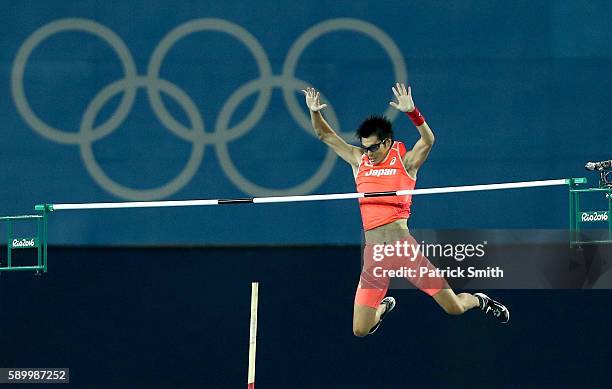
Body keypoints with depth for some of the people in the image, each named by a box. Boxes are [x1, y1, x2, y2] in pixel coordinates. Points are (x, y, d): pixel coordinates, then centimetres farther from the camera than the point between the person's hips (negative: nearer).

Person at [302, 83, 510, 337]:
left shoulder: (405, 161, 2)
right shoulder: (359, 161, 14)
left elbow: (428, 140, -17)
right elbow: (325, 135, 16)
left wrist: (411, 111, -32)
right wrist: (314, 111, -2)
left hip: (402, 246, -4)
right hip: (373, 252, 4)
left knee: (454, 308, -4)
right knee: (360, 330, 1)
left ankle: (478, 301, 33)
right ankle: (383, 306, 37)